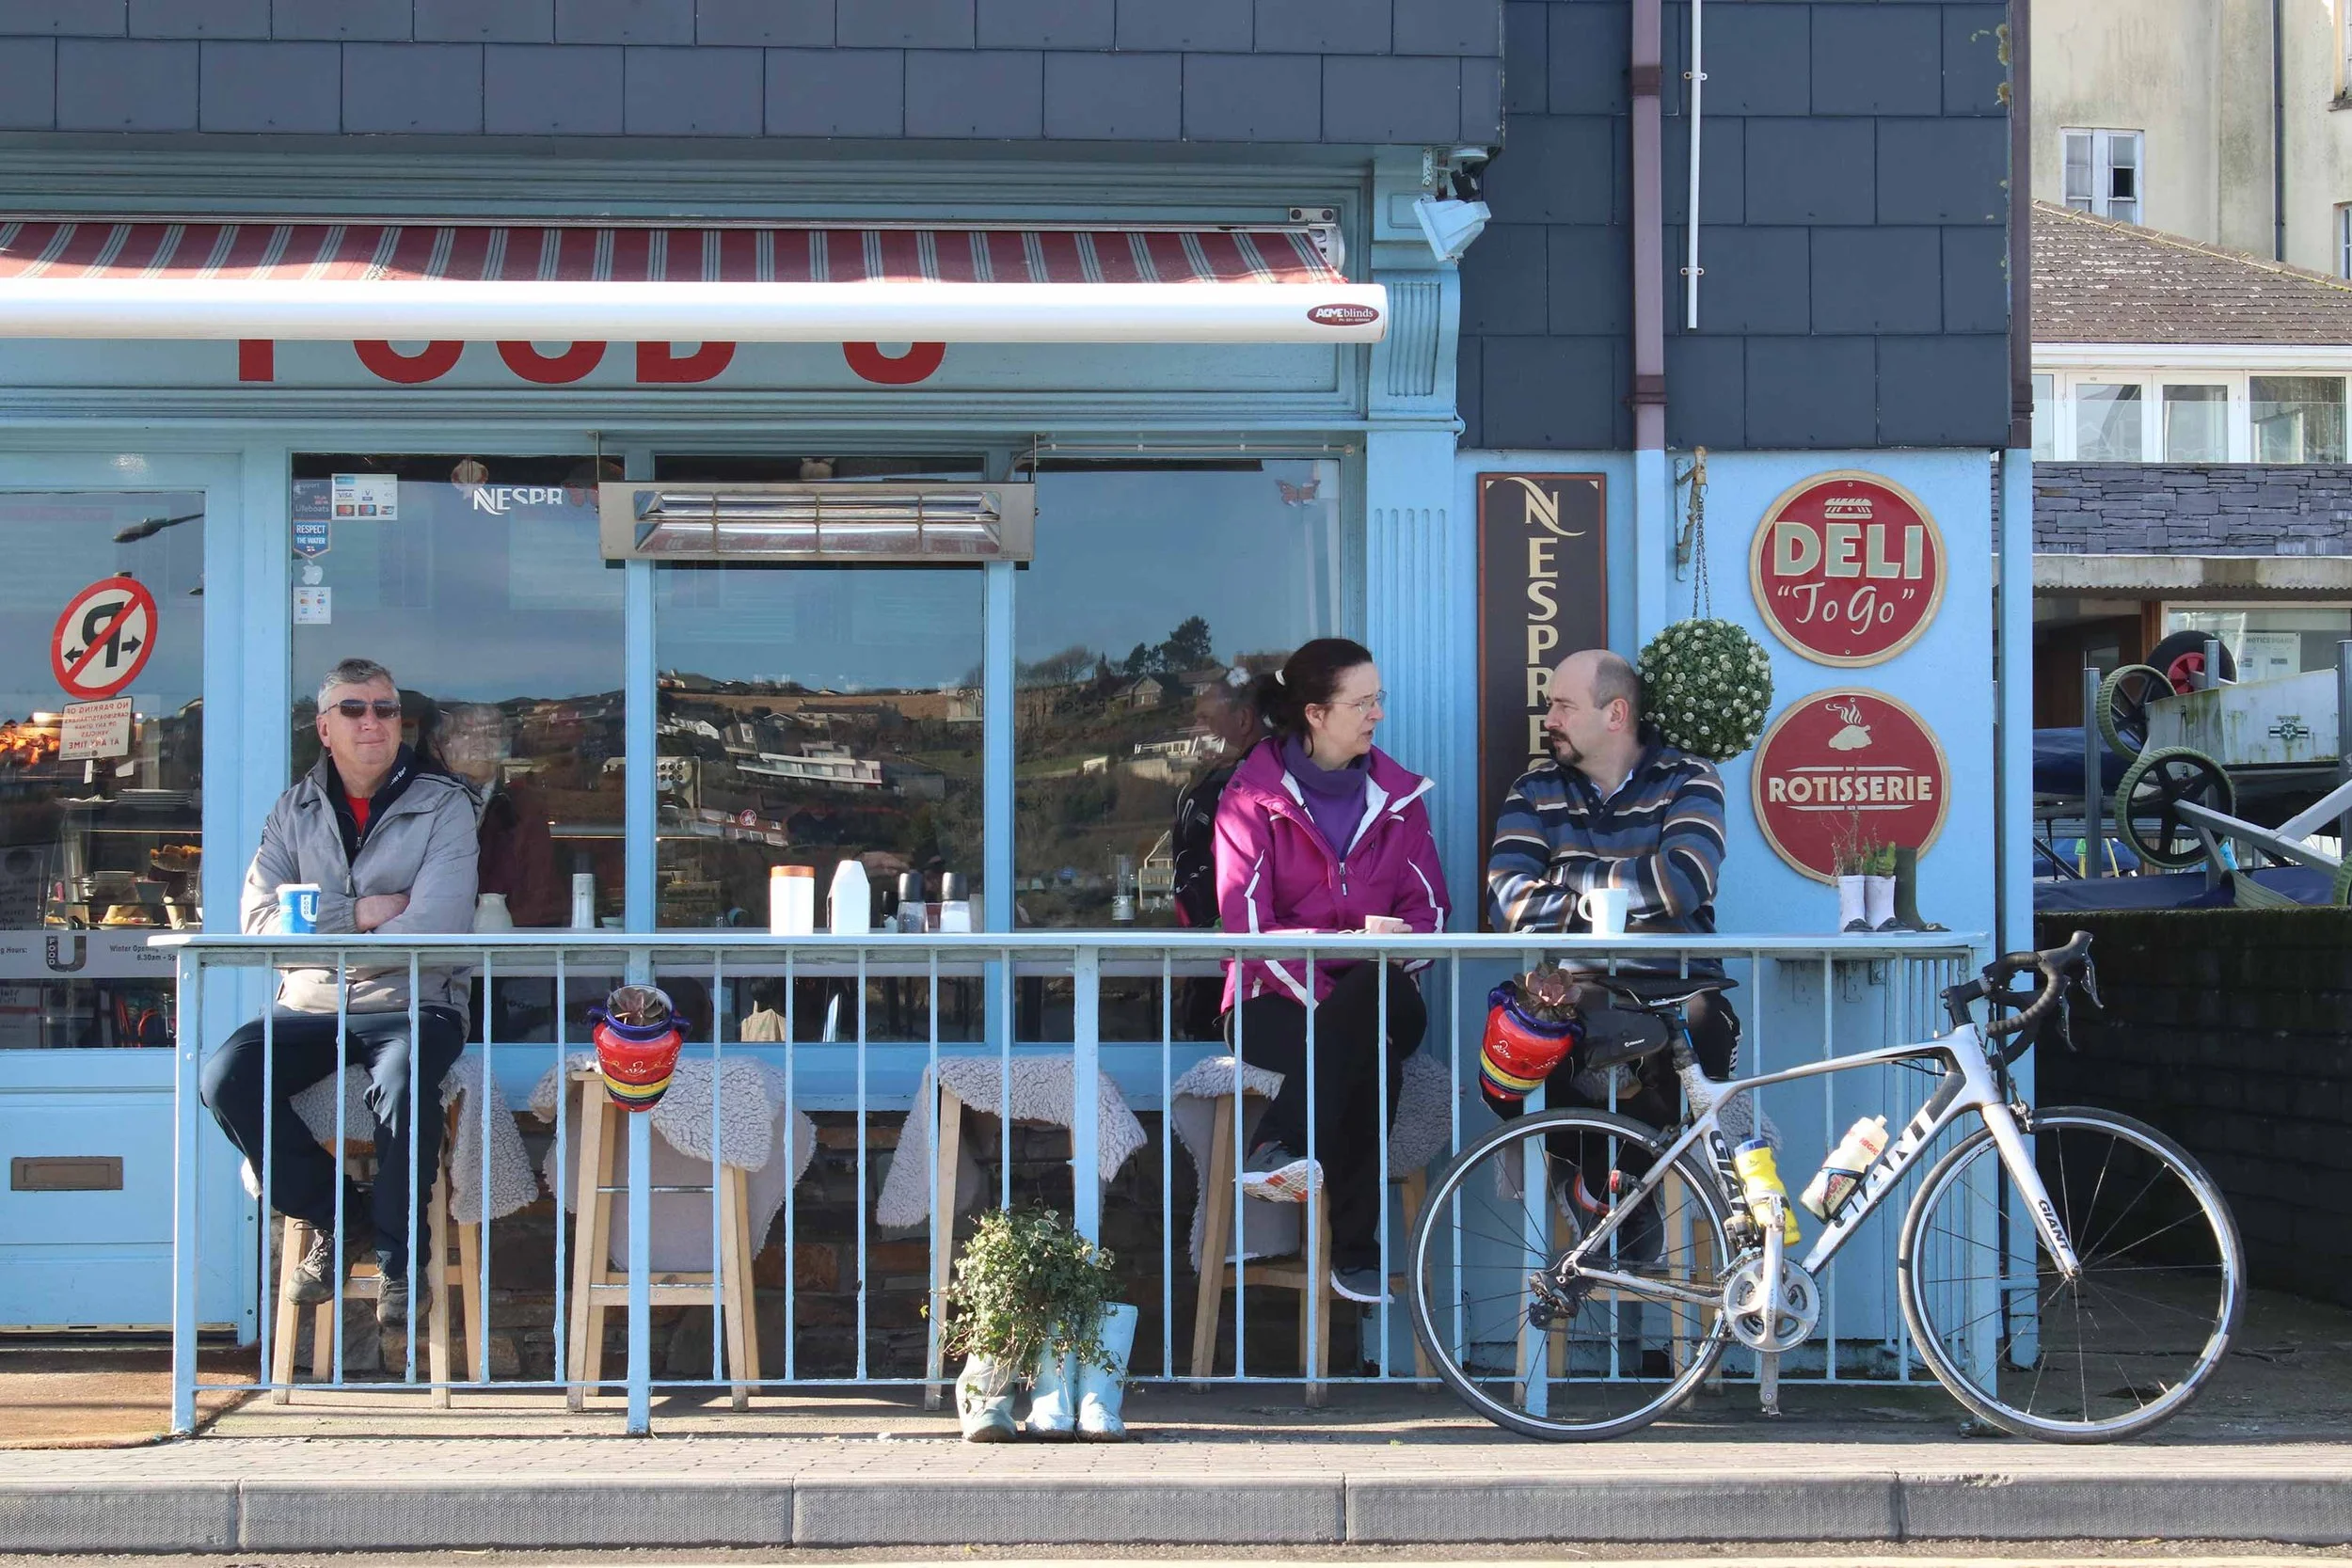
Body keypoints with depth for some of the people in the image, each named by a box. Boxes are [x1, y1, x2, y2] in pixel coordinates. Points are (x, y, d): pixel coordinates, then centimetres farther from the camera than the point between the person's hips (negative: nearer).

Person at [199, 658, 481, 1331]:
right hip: (311, 1009, 4)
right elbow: (258, 920, -2)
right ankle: (337, 1217, -2)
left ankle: (399, 1256, -13)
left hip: (413, 1004, -4)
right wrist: (357, 914, -13)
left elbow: (436, 927, -13)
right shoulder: (295, 810, 11)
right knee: (226, 1078, -24)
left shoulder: (443, 805, 1)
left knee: (402, 1083, -37)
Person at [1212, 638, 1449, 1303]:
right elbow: (1247, 924, -10)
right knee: (1371, 1061, -37)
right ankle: (1353, 1250, -32)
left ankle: (1281, 1147, -37)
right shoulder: (1253, 796, 0)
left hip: (1379, 994, 3)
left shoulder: (1397, 794, 13)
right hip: (1276, 999, -3)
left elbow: (1427, 909, 9)